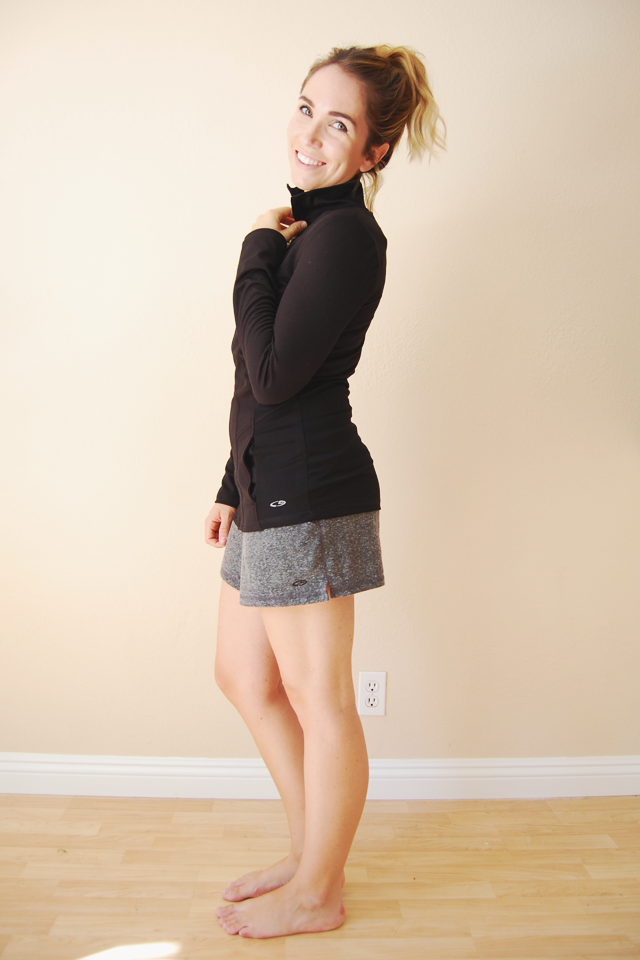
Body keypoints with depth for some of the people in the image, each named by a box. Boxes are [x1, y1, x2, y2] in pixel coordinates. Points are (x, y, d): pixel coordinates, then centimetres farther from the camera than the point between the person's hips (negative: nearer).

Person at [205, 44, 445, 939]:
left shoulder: (346, 234, -14)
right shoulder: (304, 227, 16)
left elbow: (273, 376, -21)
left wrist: (259, 250, -11)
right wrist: (234, 486, 19)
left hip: (310, 495, -10)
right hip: (271, 491, 10)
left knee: (316, 699, 5)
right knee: (242, 676, 20)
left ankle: (317, 894, 28)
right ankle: (310, 851, 37)